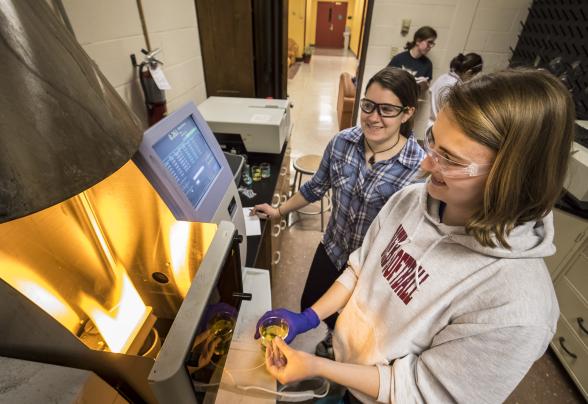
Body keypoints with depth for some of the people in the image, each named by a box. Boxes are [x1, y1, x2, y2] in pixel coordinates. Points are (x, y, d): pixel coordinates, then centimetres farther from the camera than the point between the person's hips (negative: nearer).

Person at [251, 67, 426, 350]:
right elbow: (316, 186, 1)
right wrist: (279, 211, 8)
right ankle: (337, 334, 60)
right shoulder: (342, 142, -14)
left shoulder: (420, 167, -25)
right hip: (332, 249, 4)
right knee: (310, 306, 24)